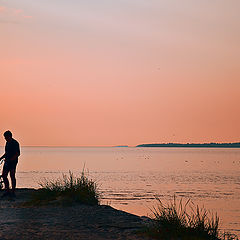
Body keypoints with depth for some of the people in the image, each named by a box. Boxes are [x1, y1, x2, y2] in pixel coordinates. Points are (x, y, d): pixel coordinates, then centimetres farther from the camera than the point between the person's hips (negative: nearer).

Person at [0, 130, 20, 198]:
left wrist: (10, 160, -23)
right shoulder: (7, 143, 14)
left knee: (12, 176, -4)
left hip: (13, 162, -8)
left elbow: (17, 154, -17)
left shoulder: (15, 143, -12)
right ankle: (7, 191, 12)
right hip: (7, 162, 8)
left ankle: (13, 192, 2)